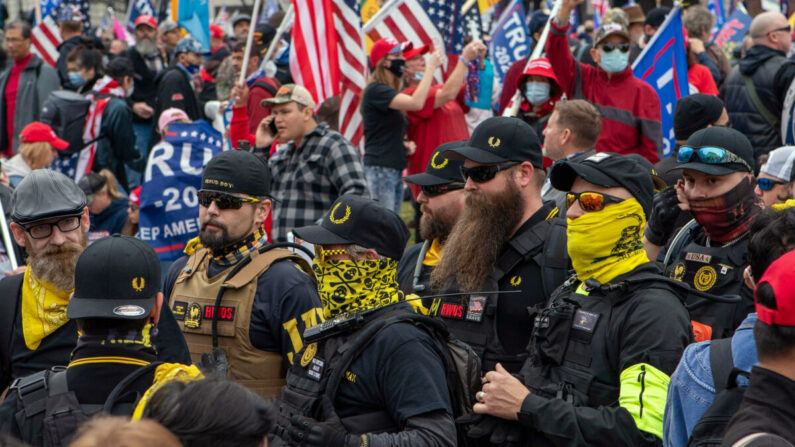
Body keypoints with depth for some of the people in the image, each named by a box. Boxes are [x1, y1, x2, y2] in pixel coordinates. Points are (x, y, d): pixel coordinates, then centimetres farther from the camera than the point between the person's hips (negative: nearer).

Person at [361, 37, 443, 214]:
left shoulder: (390, 93, 19)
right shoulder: (375, 90, -12)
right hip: (380, 168, -10)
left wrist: (404, 144, 8)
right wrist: (431, 67, -18)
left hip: (395, 169, 10)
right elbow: (416, 103, -25)